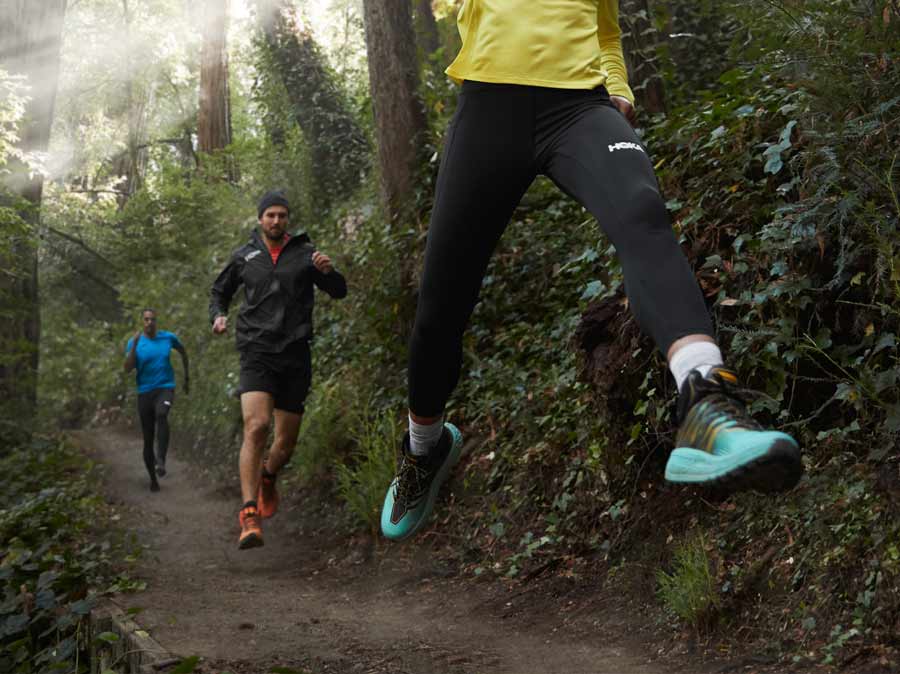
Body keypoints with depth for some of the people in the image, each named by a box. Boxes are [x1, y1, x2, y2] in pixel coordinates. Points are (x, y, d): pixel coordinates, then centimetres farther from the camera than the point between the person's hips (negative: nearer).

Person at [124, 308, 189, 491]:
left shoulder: (168, 338, 2)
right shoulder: (134, 342, -1)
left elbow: (183, 351, 21)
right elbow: (128, 368, -13)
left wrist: (187, 377, 22)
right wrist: (134, 344, -21)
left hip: (165, 388, -1)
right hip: (145, 392, 1)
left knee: (161, 414, -36)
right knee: (148, 439, 5)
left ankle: (161, 460, -39)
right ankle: (152, 478, 22)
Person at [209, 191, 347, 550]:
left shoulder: (305, 253, 7)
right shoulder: (244, 256, 9)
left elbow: (339, 292, 8)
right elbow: (219, 291, 24)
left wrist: (328, 271, -14)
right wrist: (218, 316, 3)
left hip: (295, 356, 1)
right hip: (257, 352, -1)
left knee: (287, 442, 8)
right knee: (256, 427, -23)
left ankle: (267, 477, 43)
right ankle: (249, 516, -26)